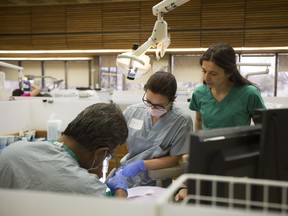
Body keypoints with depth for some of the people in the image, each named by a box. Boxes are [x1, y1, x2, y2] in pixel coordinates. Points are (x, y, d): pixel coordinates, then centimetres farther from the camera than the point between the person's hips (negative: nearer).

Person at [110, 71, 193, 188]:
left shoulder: (182, 121, -13)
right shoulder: (132, 111, -3)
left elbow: (174, 159, -7)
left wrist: (141, 165, -17)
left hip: (153, 185, -4)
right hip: (123, 176, 4)